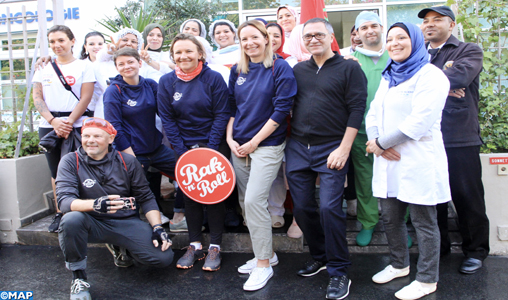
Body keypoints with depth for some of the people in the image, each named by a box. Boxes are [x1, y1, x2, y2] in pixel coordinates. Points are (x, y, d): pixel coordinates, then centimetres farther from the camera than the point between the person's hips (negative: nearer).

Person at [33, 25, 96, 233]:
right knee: (55, 172, 8)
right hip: (48, 125, 4)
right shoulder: (44, 68, 14)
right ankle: (59, 214, 18)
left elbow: (85, 98, -5)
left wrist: (68, 123, -13)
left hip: (75, 125, -4)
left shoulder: (83, 66, 3)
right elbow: (37, 98, 7)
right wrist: (53, 121, -8)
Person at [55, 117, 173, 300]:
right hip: (92, 224, -1)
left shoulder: (128, 162, 0)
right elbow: (64, 200, -19)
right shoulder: (71, 161, -5)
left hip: (126, 223, 2)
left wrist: (157, 227, -9)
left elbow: (146, 198, 5)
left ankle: (122, 248, 17)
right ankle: (78, 278, -11)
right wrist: (95, 204, -40)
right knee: (72, 220, -36)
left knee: (164, 258, -16)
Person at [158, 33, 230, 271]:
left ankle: (215, 247, 12)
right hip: (184, 147, 3)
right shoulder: (167, 82, 1)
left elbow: (222, 115, -9)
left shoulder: (213, 78, -7)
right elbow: (167, 119, 0)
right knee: (189, 195, 7)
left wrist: (211, 150, -14)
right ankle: (194, 245, 18)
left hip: (213, 146, -3)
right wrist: (182, 151, -8)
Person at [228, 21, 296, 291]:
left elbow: (281, 110, -11)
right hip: (239, 146, 6)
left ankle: (264, 264, 4)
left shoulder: (280, 68, -6)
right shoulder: (237, 71, 11)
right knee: (245, 202, 8)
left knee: (254, 200, -13)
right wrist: (230, 138, 2)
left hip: (267, 145, -6)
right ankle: (266, 254, 26)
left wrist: (254, 142, -11)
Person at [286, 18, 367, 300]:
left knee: (329, 208, -11)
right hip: (297, 149, 5)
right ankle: (320, 257, 30)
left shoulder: (349, 68, 0)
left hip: (331, 150, -5)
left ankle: (338, 272, 7)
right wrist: (288, 143, 8)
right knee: (302, 208, 8)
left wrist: (343, 149, -14)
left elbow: (356, 110, -6)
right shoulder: (298, 70, 14)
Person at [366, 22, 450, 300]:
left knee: (424, 223, 3)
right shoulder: (388, 77, 17)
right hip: (388, 161, 8)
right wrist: (375, 141, -7)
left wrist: (381, 143, -13)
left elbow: (420, 121, -19)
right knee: (390, 217, 16)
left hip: (418, 161, -7)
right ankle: (399, 265, 37)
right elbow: (373, 113, 13)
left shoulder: (430, 75, -8)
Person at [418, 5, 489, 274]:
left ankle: (475, 250, 22)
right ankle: (438, 246, 27)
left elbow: (459, 76, -17)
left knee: (467, 197, 5)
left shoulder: (469, 52, 4)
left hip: (460, 140, -3)